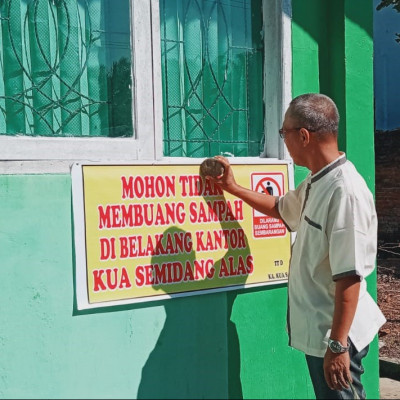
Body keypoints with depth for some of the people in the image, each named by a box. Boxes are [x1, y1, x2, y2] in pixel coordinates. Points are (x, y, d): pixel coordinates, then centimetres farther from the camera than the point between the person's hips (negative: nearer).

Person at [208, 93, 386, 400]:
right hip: (317, 328, 9)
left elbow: (349, 276, -26)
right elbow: (281, 208, 29)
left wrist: (337, 345, -24)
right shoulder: (315, 184, 7)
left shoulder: (345, 191, -24)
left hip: (334, 335, -9)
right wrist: (233, 188, 26)